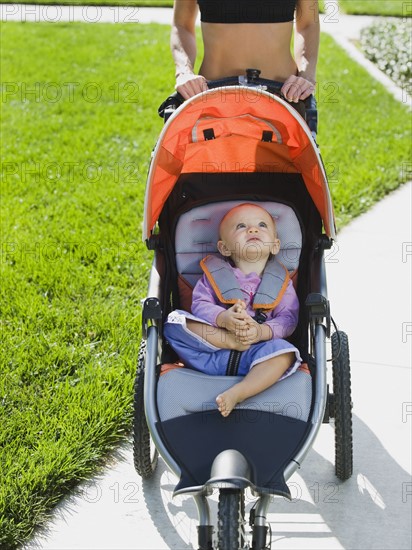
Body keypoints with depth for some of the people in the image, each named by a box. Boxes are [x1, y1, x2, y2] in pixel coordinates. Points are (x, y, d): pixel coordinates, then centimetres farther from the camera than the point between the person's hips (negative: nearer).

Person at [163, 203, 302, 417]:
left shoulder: (280, 281, 10)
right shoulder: (214, 273, 9)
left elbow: (288, 318, -2)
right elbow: (200, 304, -4)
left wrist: (261, 331, -24)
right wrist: (223, 318, -26)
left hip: (252, 357, 0)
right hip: (209, 355, 0)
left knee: (284, 352, -31)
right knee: (175, 322, -20)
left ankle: (238, 392, -41)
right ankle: (234, 342, -24)